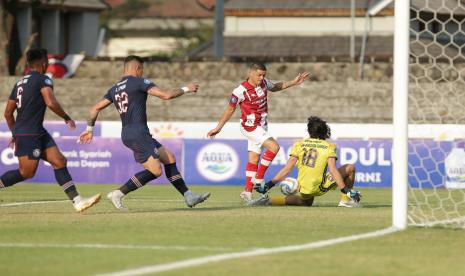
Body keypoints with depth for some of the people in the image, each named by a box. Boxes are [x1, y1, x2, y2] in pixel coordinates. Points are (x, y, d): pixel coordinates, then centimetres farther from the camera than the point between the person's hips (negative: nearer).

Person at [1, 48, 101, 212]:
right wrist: (67, 118, -9)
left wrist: (15, 133, 29)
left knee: (60, 161, 1)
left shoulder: (20, 83, 16)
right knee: (26, 172, -4)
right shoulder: (43, 80, -8)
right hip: (29, 134, -9)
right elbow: (51, 103, -23)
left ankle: (77, 201, -5)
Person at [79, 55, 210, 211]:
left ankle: (189, 197, 12)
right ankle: (118, 194, -17)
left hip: (127, 134, 10)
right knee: (155, 171, -15)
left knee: (169, 158, 12)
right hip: (137, 133, -10)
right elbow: (165, 95, -12)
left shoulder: (115, 89, 16)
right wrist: (186, 89, 3)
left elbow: (95, 108, 17)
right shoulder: (139, 82, -6)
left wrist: (89, 129, 28)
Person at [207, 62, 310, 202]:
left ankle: (247, 191, 12)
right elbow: (230, 109, -7)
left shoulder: (264, 83, 0)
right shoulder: (241, 90, -18)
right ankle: (259, 178, -11)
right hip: (250, 127, -7)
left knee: (254, 159, 8)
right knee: (274, 147, -21)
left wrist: (294, 82, 17)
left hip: (261, 126, 7)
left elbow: (276, 87, 24)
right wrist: (218, 128, -3)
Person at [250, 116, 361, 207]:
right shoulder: (328, 147, 0)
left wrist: (269, 184, 3)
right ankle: (346, 200, 13)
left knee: (306, 202, 37)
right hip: (320, 188, -4)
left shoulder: (299, 145, 7)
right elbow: (333, 170, -12)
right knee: (350, 168, 9)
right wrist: (346, 190, -13)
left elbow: (287, 169, 1)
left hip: (303, 190, 4)